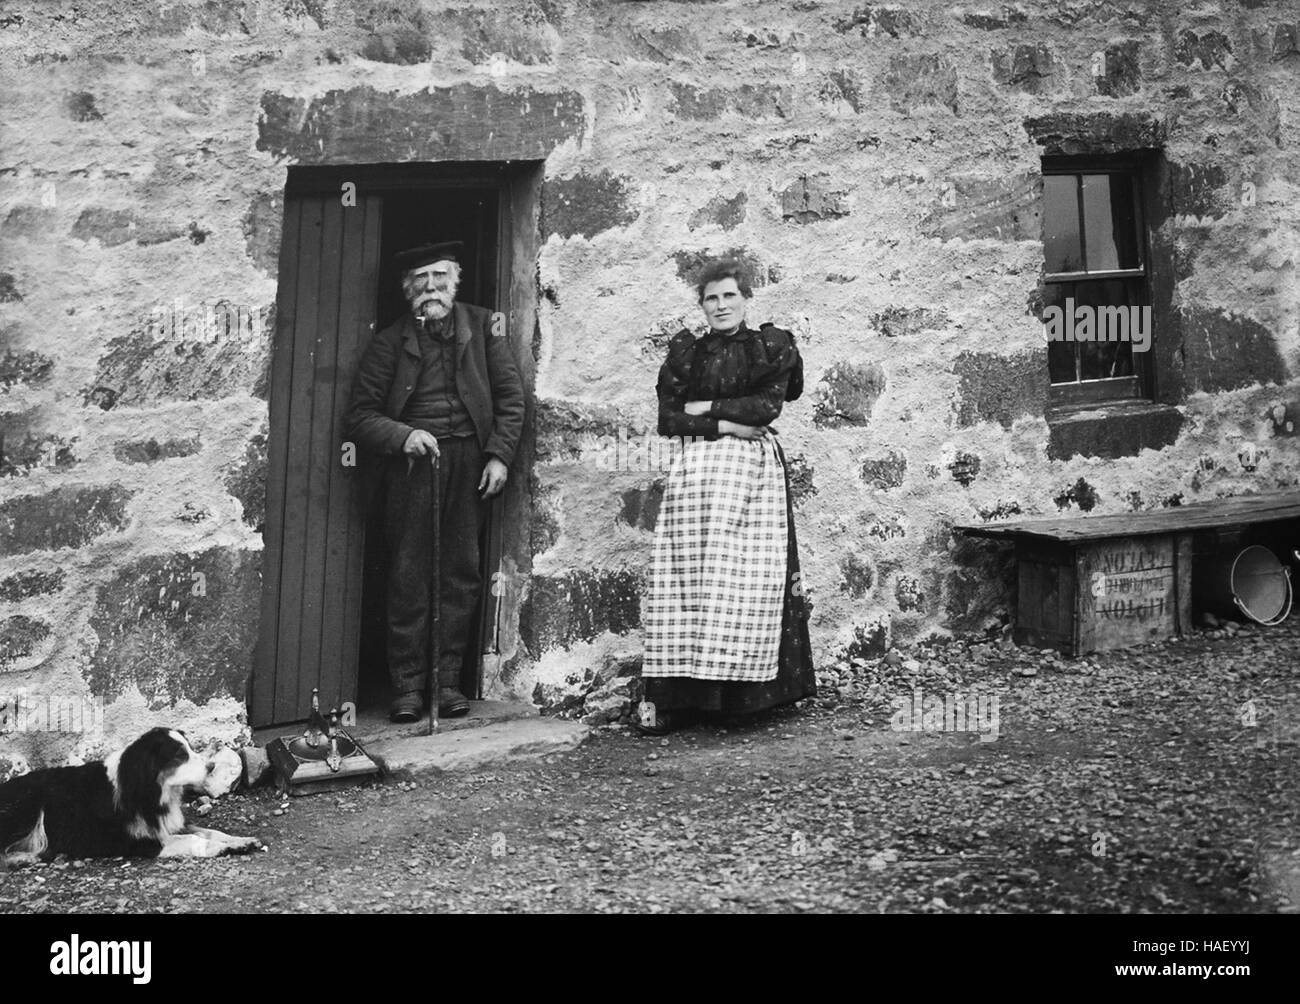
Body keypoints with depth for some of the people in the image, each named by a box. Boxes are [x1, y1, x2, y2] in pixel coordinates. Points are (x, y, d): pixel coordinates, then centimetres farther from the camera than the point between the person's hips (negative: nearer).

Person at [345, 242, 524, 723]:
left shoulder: (482, 326, 10)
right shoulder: (389, 341, 5)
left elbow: (510, 396, 9)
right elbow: (360, 416, 3)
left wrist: (499, 455, -1)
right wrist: (402, 435, -14)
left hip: (468, 462, 2)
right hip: (411, 461, -1)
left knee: (463, 571, 3)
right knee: (407, 574, -3)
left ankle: (449, 679, 12)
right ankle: (408, 685, 5)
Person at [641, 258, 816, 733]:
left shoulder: (771, 348, 8)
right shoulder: (686, 353, 14)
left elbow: (769, 404, -6)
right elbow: (668, 419, 4)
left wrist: (708, 407, -3)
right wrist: (724, 426, -8)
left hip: (756, 471, -1)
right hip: (697, 471, 1)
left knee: (752, 580, -6)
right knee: (689, 580, -7)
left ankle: (747, 691, -1)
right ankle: (670, 699, -9)